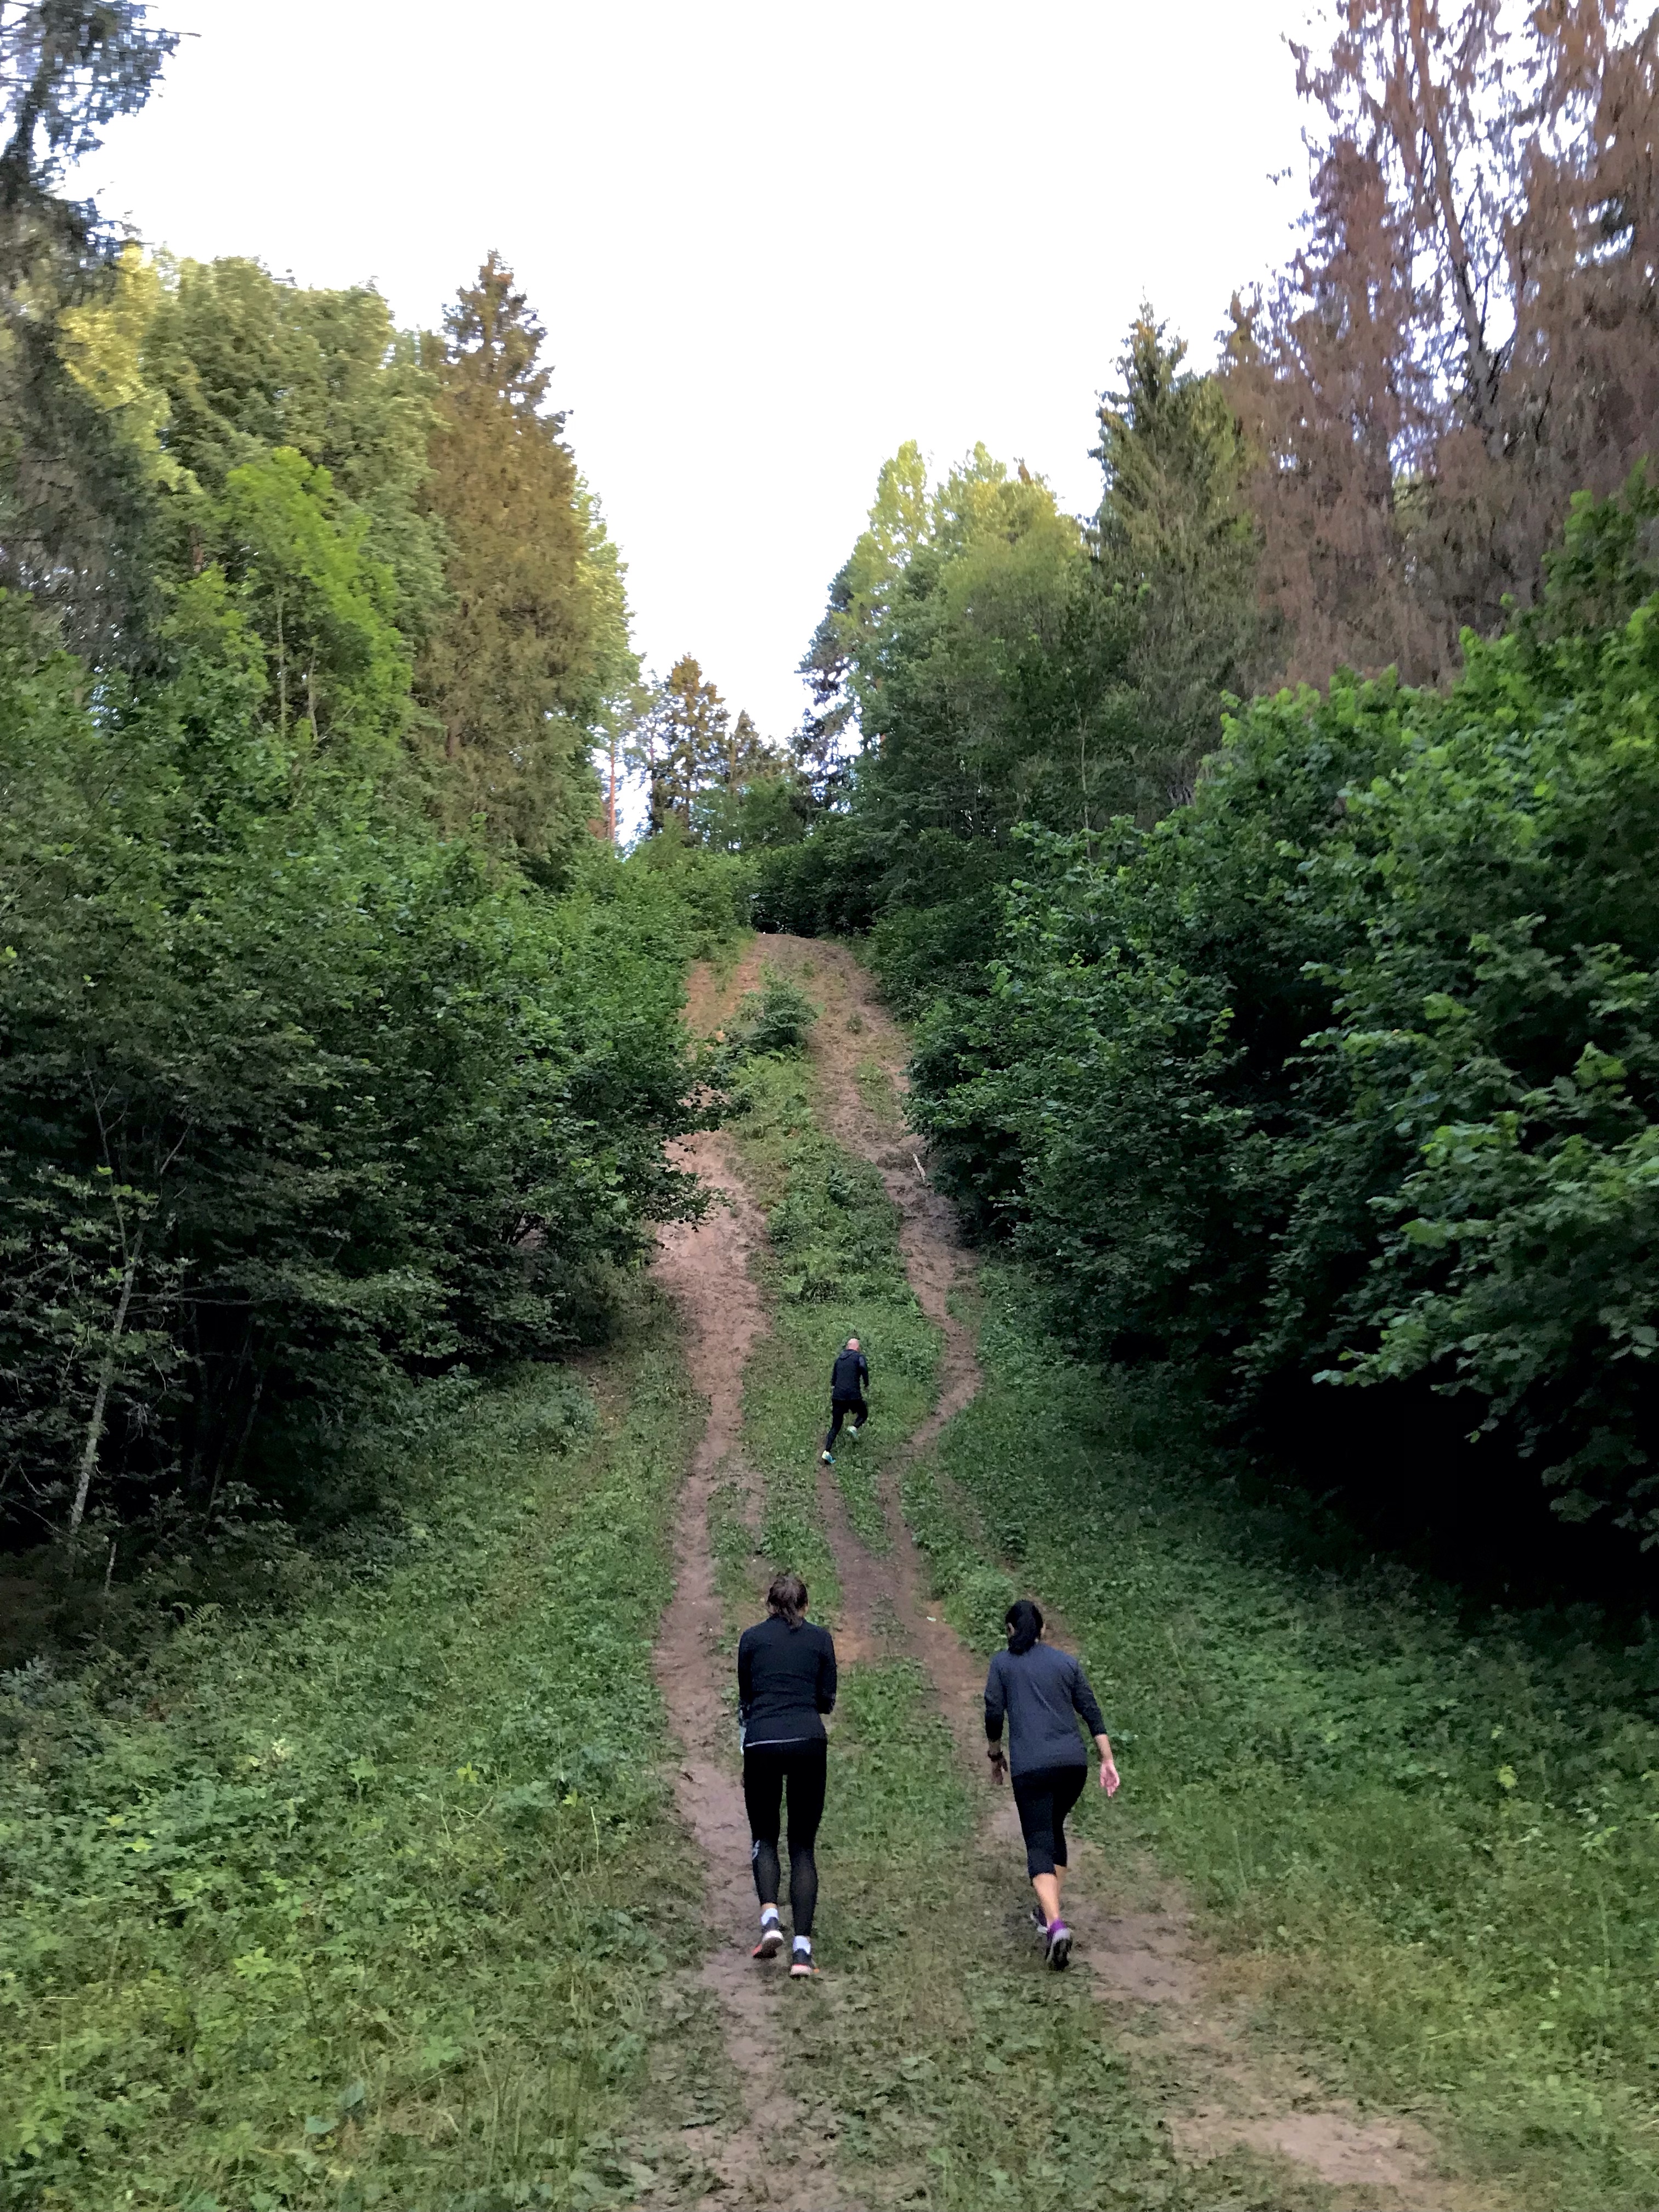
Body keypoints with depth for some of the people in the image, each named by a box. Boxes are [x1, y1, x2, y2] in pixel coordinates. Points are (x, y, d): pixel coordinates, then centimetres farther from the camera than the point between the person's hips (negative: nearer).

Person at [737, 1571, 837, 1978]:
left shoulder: (752, 1638, 10)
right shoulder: (820, 1638, 10)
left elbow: (744, 1699, 14)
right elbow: (827, 1700, 9)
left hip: (761, 1743, 0)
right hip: (808, 1742, 0)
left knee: (764, 1837, 17)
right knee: (803, 1845, 9)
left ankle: (770, 1918, -6)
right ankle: (802, 1948, -1)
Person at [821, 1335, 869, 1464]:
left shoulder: (839, 1358, 19)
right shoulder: (859, 1356, 2)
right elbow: (863, 1367, -20)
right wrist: (866, 1384, -7)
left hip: (837, 1396, 5)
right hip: (853, 1395, -4)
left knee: (835, 1426, 8)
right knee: (863, 1414, 23)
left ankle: (827, 1451, -7)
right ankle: (854, 1428, -6)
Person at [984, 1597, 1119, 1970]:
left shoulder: (1003, 1663, 6)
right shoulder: (1066, 1662, 14)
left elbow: (993, 1714, 1)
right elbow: (1092, 1712, 8)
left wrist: (995, 1754, 16)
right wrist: (1108, 1761, 7)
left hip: (1031, 1768, -4)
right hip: (1074, 1762, 4)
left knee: (1039, 1843, -4)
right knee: (1055, 1829, 23)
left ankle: (1055, 1924, -22)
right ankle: (1048, 1910, 26)